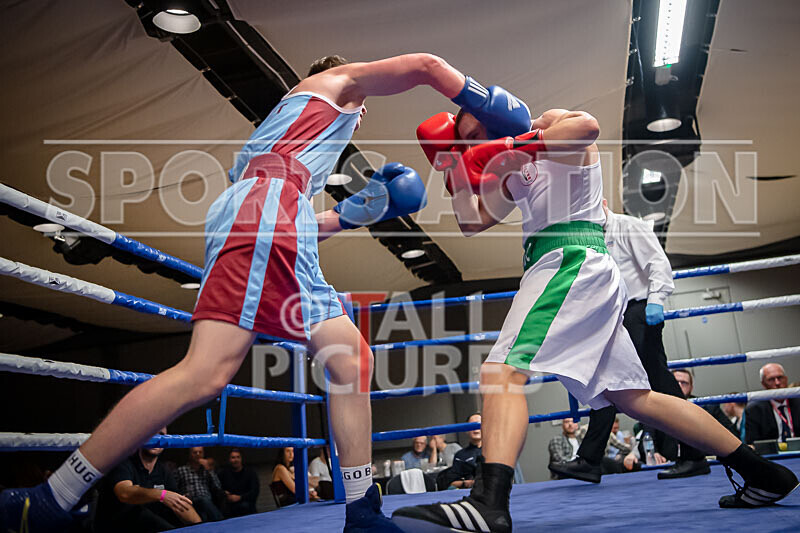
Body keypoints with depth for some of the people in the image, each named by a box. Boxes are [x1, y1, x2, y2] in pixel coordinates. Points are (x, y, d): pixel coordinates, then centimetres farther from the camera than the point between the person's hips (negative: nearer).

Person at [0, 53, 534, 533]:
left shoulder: (289, 133, 42)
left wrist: (354, 213, 32)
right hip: (263, 210, -9)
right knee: (207, 373, -21)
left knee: (352, 356, 4)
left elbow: (301, 225, 33)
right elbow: (425, 65, 16)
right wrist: (485, 100, 25)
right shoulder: (335, 79, 25)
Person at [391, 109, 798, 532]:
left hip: (572, 259, -10)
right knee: (636, 398, 11)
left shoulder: (551, 124, 9)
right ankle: (763, 474, 19)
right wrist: (455, 167, 20)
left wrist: (512, 146, -15)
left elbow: (587, 125, -16)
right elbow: (472, 222, 27)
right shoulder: (516, 174, 32)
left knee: (502, 369, -24)